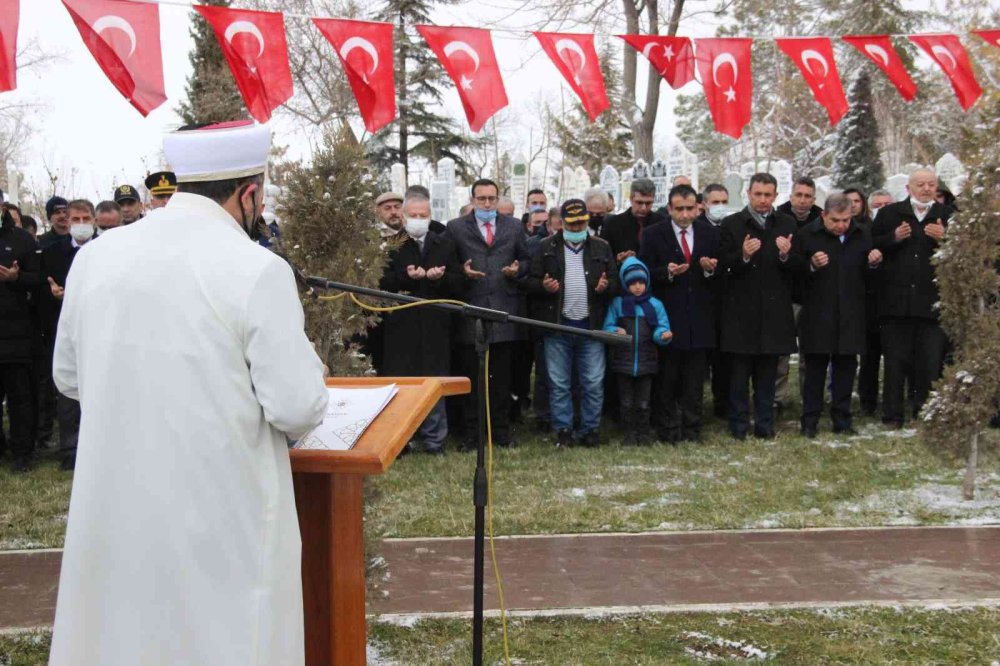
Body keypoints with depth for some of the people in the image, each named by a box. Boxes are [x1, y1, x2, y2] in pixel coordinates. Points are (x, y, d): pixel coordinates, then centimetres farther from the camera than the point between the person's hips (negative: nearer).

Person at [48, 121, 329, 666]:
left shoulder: (96, 256, -1)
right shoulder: (257, 270, -16)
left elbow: (68, 376, 11)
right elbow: (298, 407, -15)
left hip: (113, 506, 5)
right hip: (221, 520, -4)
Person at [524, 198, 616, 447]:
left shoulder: (601, 248, 10)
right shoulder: (547, 247, 6)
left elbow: (616, 281, 11)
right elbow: (531, 281, 5)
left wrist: (607, 286, -11)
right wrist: (543, 286, -16)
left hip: (591, 325, 1)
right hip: (557, 325, 0)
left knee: (593, 383, 2)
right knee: (559, 383, 5)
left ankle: (590, 429, 14)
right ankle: (563, 430, 15)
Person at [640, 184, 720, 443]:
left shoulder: (710, 233, 6)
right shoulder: (653, 235, -2)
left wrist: (711, 269, -13)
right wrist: (667, 272, -21)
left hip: (700, 317, 3)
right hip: (668, 316, -2)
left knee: (695, 378, 9)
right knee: (667, 378, 4)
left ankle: (691, 428, 17)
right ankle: (667, 429, 13)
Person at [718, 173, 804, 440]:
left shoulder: (787, 224, 7)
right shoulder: (732, 224, 1)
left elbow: (798, 267, 3)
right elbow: (723, 263, -6)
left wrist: (786, 255, -18)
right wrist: (743, 256, -23)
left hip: (773, 309, 2)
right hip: (741, 309, -2)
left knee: (767, 372, 9)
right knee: (739, 372, 3)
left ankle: (765, 424, 17)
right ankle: (739, 425, 11)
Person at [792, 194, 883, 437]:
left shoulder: (862, 236, 7)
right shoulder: (807, 236, -4)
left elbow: (867, 276, 14)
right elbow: (795, 272, -4)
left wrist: (873, 263, -7)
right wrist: (811, 266, -22)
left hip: (850, 315, 3)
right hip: (817, 314, -3)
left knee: (846, 367, 8)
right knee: (815, 367, 2)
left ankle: (842, 419, 17)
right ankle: (810, 421, 9)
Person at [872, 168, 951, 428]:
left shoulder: (947, 216, 9)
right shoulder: (889, 213, 9)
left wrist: (944, 239, -12)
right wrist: (893, 238, -11)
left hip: (932, 302, 0)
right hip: (896, 300, 0)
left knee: (931, 362, 1)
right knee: (895, 361, 4)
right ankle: (892, 416, 10)